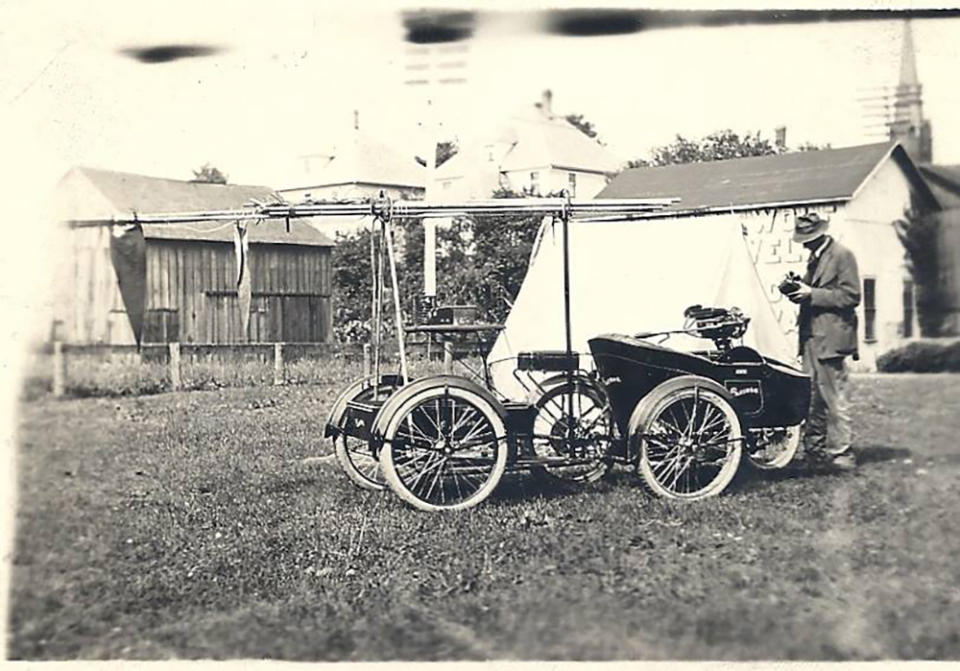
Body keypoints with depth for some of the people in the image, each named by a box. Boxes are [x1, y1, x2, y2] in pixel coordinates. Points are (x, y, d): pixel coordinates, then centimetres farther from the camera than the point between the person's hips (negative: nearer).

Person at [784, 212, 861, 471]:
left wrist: (812, 294, -18)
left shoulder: (841, 255, -9)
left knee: (834, 398, -7)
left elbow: (851, 296, -15)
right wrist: (799, 291, 6)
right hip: (811, 336, 9)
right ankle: (814, 449, 21)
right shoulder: (815, 258, 19)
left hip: (830, 338, -9)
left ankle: (841, 453, -2)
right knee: (813, 398, 13)